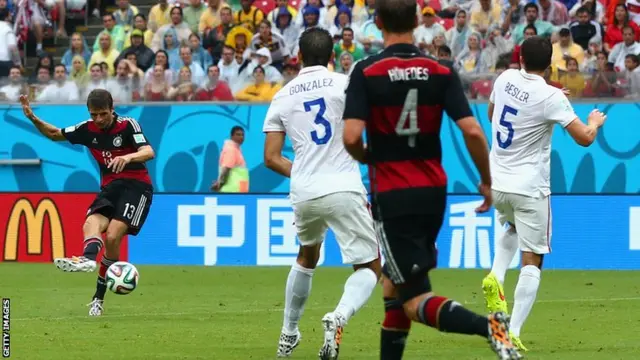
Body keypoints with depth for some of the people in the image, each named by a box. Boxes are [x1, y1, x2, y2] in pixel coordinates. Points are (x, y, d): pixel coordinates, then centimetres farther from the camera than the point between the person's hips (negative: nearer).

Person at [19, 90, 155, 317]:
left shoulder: (127, 125, -9)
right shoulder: (88, 129, 5)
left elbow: (149, 152, -22)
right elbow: (55, 134, 19)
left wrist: (128, 157, -43)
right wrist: (33, 118, 1)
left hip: (136, 186, -5)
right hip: (110, 187, 5)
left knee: (112, 236, -22)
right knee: (91, 225, -26)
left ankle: (99, 297, -19)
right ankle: (88, 259, -57)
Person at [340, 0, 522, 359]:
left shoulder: (366, 72, -7)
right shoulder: (441, 72, 0)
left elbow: (351, 137, -16)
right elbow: (473, 131, -7)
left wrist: (367, 157, 7)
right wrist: (487, 182, 7)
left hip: (392, 196, -5)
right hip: (433, 192, 5)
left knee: (415, 301, -7)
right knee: (394, 283, 23)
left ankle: (487, 326, -32)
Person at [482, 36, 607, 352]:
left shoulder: (505, 79, 1)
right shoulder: (552, 97, -16)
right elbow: (584, 138, -16)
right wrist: (595, 122, 8)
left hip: (497, 182, 6)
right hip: (529, 188, -6)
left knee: (513, 228, 35)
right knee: (532, 261, 0)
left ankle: (495, 276, 8)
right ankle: (513, 331, -12)